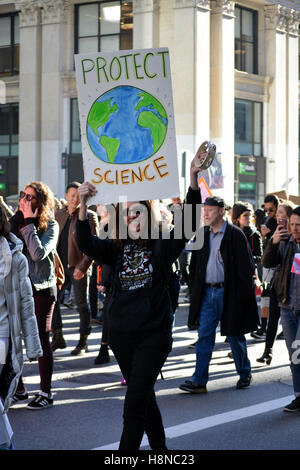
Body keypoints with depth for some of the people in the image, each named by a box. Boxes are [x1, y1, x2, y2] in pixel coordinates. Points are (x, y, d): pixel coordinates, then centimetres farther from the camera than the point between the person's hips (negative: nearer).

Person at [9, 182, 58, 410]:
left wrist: (29, 223, -18)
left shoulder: (50, 226, -7)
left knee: (42, 339, 1)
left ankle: (46, 393, 10)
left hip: (41, 288, -5)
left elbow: (38, 253, -22)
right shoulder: (15, 221, 7)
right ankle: (18, 389, 19)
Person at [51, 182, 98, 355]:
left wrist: (82, 267, -21)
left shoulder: (89, 216, -8)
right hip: (61, 266, 5)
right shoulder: (59, 215, 9)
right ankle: (58, 338, 16)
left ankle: (83, 342, 15)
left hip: (79, 266, -5)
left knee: (82, 305, 4)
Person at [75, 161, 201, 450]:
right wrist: (83, 205, -28)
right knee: (145, 397, 19)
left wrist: (193, 179, -33)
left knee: (134, 406, -10)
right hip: (121, 336, 5)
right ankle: (159, 448, 35)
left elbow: (189, 221, -19)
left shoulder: (163, 245, -4)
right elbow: (85, 243, -12)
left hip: (153, 336, -5)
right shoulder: (117, 249, 4)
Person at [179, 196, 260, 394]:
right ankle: (199, 381, 1)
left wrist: (243, 295, -12)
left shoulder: (235, 235, -9)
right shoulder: (204, 235, 8)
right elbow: (199, 266, 14)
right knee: (204, 336, 0)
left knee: (235, 336, 8)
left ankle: (245, 374, 26)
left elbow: (246, 267, -10)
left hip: (229, 292, -5)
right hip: (208, 292, 5)